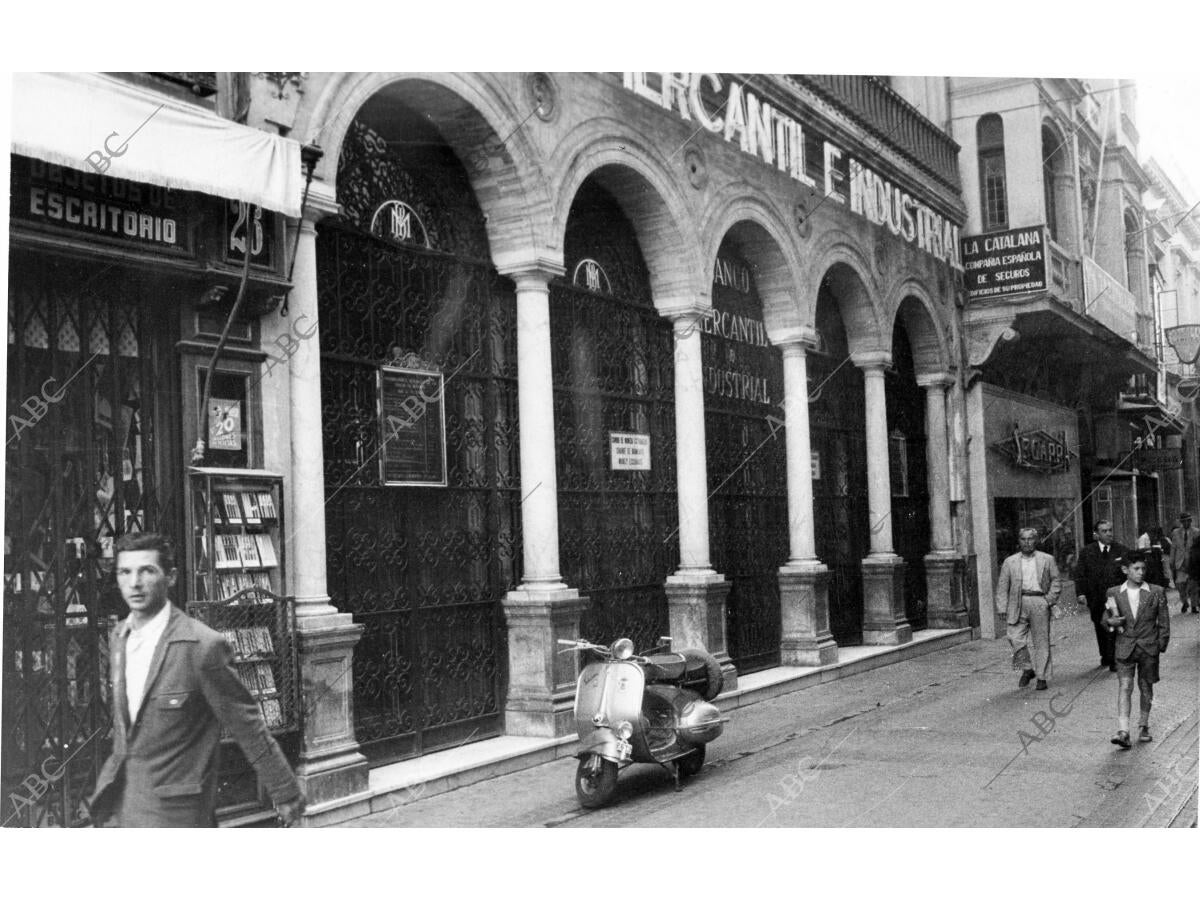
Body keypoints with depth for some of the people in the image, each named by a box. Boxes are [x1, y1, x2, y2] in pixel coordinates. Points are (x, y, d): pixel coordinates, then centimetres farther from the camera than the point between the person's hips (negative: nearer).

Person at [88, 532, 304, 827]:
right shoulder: (119, 636, 5)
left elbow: (246, 724, -11)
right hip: (120, 800, 7)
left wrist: (286, 793, -5)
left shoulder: (203, 646, -18)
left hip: (173, 811, -7)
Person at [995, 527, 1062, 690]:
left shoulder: (1047, 560, 10)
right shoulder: (1010, 562, 11)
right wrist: (1002, 608, 0)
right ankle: (1027, 669, 11)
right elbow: (1002, 587, 9)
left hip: (1039, 603, -1)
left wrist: (1050, 600, -6)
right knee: (1015, 638, -9)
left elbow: (1056, 581, 8)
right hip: (1018, 604, 1)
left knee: (1041, 641, 1)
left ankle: (1042, 677, 9)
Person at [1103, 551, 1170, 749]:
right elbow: (1105, 619, 8)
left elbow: (1164, 621, 4)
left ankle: (1143, 726, 28)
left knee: (1146, 688, 11)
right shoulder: (1113, 593, 1)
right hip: (1125, 648, -1)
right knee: (1124, 688, -9)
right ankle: (1123, 732, -15)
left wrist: (1162, 644, -3)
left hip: (1149, 649, 1)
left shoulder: (1156, 593, 0)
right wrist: (1111, 622, -14)